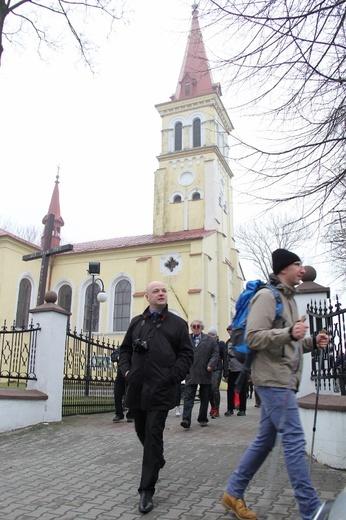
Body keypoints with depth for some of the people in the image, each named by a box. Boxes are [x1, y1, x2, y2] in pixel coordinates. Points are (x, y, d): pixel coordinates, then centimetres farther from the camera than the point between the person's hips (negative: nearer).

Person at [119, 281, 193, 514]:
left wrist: (172, 377, -10)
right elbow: (125, 349, 19)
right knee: (142, 431, 18)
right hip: (137, 388, 4)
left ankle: (147, 490, 4)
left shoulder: (178, 323, 4)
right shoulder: (137, 322, 13)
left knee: (153, 435, -5)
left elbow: (187, 354, 1)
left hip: (161, 390, -4)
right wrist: (126, 370, 3)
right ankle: (158, 460, 47)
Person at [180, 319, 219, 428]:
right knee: (188, 397, -6)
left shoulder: (209, 340, 5)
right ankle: (186, 419, -9)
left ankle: (203, 419, 22)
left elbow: (215, 354, 3)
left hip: (205, 374, 1)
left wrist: (211, 365, -10)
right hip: (190, 374, -1)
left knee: (204, 398, 10)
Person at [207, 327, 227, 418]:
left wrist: (225, 371, -1)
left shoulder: (221, 344, 4)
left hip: (217, 369, -3)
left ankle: (216, 410, -6)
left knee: (215, 388, -12)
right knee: (209, 389, 6)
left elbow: (224, 358, 4)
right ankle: (212, 407, 24)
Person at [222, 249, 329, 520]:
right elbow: (253, 338, -18)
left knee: (265, 440, 13)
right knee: (295, 441, -7)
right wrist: (289, 333, -28)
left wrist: (312, 342, 10)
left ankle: (234, 493, 24)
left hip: (281, 380, 10)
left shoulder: (288, 298, 20)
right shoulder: (267, 296, -10)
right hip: (273, 379, -10)